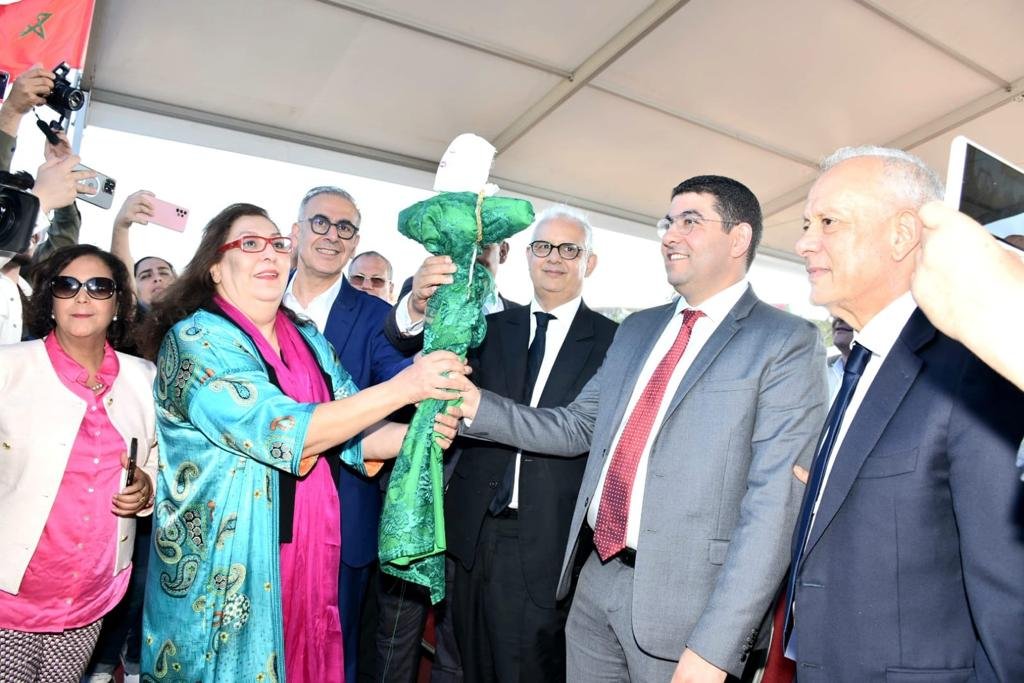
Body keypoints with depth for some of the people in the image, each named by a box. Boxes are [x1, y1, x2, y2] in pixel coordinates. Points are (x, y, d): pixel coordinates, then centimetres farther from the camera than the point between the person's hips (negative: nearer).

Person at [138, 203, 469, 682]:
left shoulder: (308, 340, 8)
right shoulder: (196, 338, -12)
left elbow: (353, 434, 5)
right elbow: (281, 432, -24)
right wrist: (403, 387, -27)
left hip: (309, 552, 6)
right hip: (224, 560, -5)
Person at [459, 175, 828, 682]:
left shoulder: (786, 343, -9)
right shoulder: (637, 328, 11)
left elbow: (773, 502, -16)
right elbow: (578, 427, 12)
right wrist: (477, 405, 1)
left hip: (684, 601, -6)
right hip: (597, 578, 6)